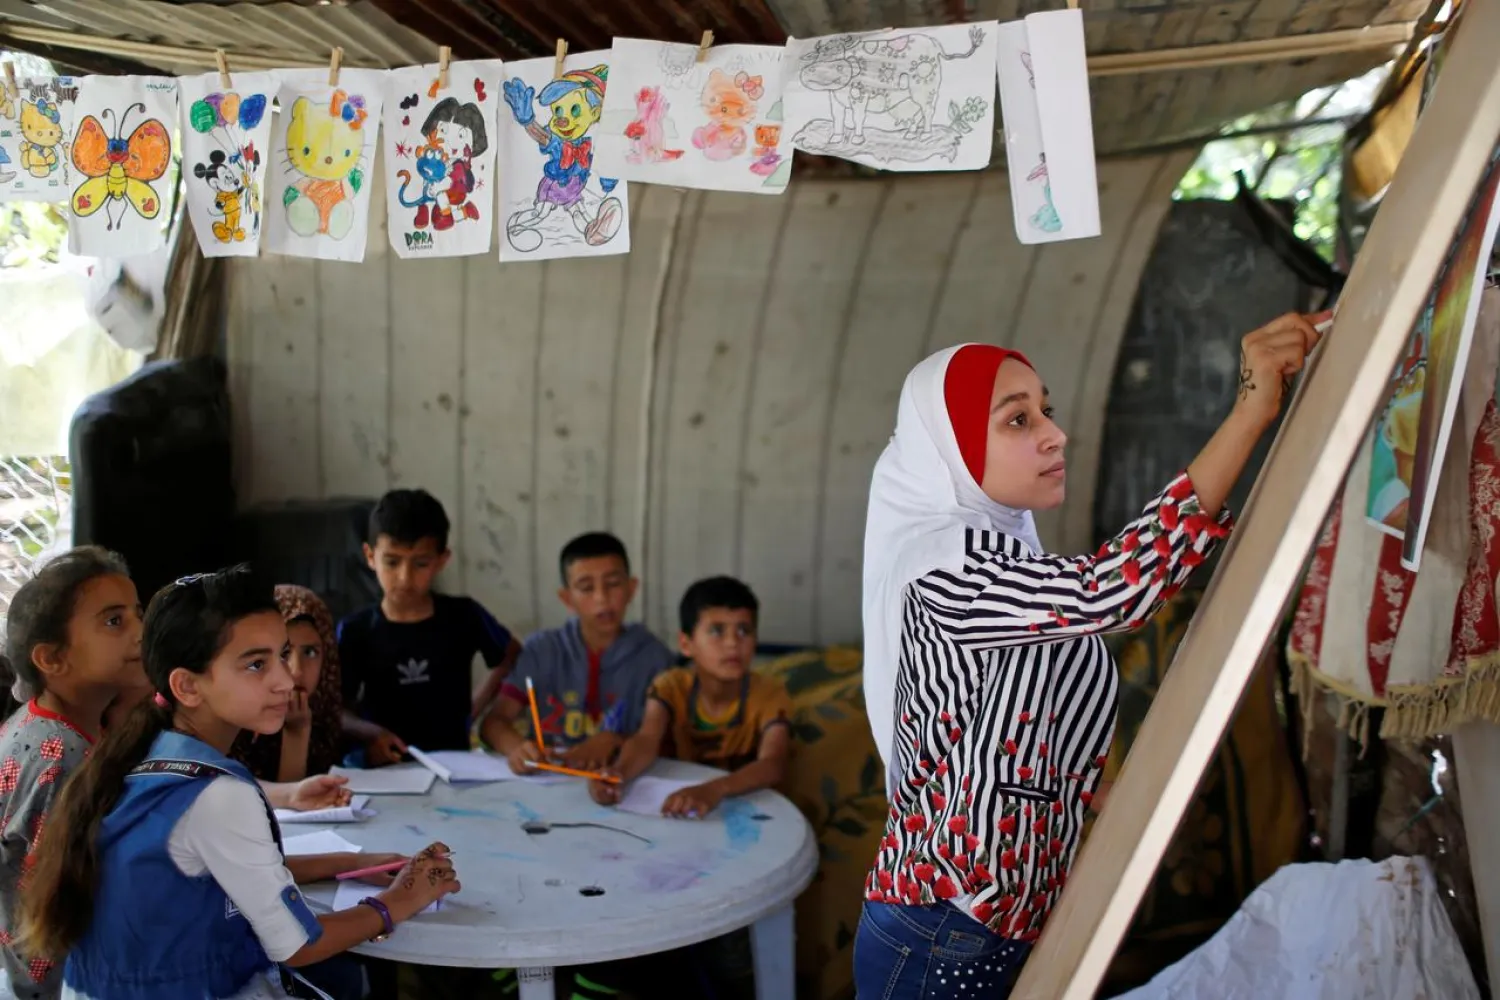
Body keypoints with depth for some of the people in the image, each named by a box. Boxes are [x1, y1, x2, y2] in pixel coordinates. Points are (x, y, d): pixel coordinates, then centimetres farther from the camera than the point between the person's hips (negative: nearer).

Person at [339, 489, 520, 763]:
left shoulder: (464, 616, 0)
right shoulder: (354, 631, -1)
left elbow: (513, 655, 18)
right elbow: (336, 708, 3)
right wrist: (369, 732, -16)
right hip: (386, 769, 0)